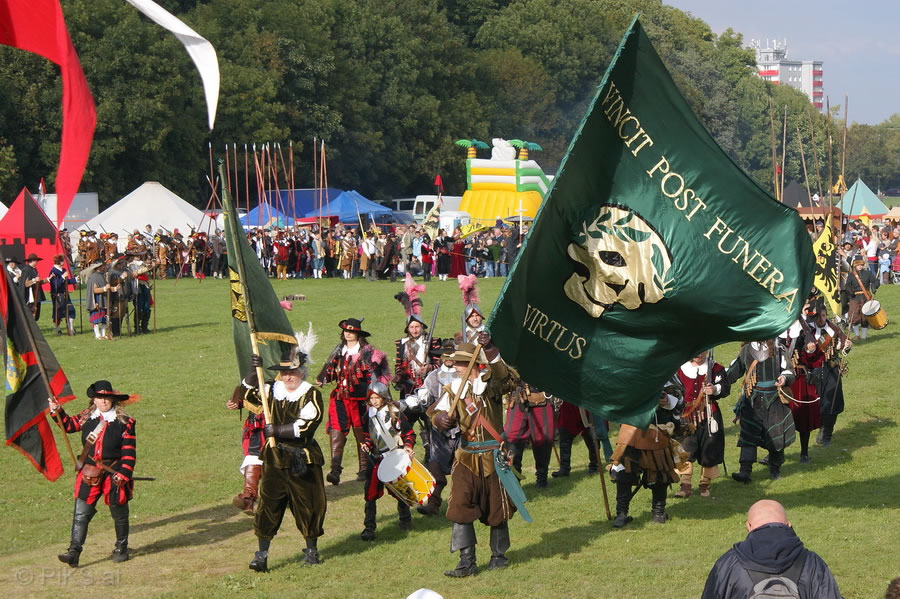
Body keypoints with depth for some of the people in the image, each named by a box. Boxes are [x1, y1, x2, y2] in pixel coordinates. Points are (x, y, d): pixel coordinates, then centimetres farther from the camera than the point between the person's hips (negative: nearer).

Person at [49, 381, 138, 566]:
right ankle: (74, 552, -4)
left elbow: (129, 452, -8)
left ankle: (121, 548, 30)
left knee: (119, 513, 12)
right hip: (89, 473, 2)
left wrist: (123, 474, -15)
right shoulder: (87, 418, 3)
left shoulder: (125, 423, -7)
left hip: (114, 474, -2)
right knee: (81, 514, -4)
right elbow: (69, 424, 21)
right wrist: (57, 411, 5)